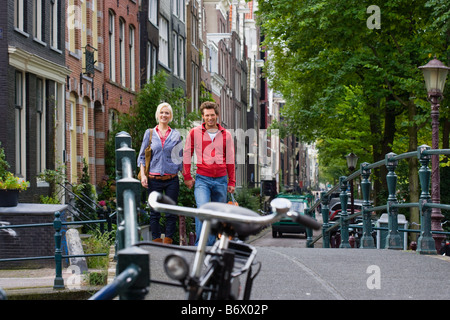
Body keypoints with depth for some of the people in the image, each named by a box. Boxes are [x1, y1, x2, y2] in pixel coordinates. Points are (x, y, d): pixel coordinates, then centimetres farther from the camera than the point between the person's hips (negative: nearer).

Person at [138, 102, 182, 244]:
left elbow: (180, 157, 12)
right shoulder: (149, 133, 8)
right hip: (154, 179, 0)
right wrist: (143, 174, -2)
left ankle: (168, 241, 8)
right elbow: (142, 156, 9)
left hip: (171, 179, 0)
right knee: (154, 212, 2)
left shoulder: (176, 135, 9)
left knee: (171, 212, 0)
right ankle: (156, 242, 9)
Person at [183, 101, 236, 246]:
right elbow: (187, 155, 10)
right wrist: (187, 177, 6)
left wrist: (232, 182, 12)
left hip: (221, 180, 3)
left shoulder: (226, 135, 8)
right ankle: (199, 246, -16)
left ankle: (210, 246, 16)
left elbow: (230, 159, 14)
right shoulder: (194, 133, 4)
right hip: (202, 179, -3)